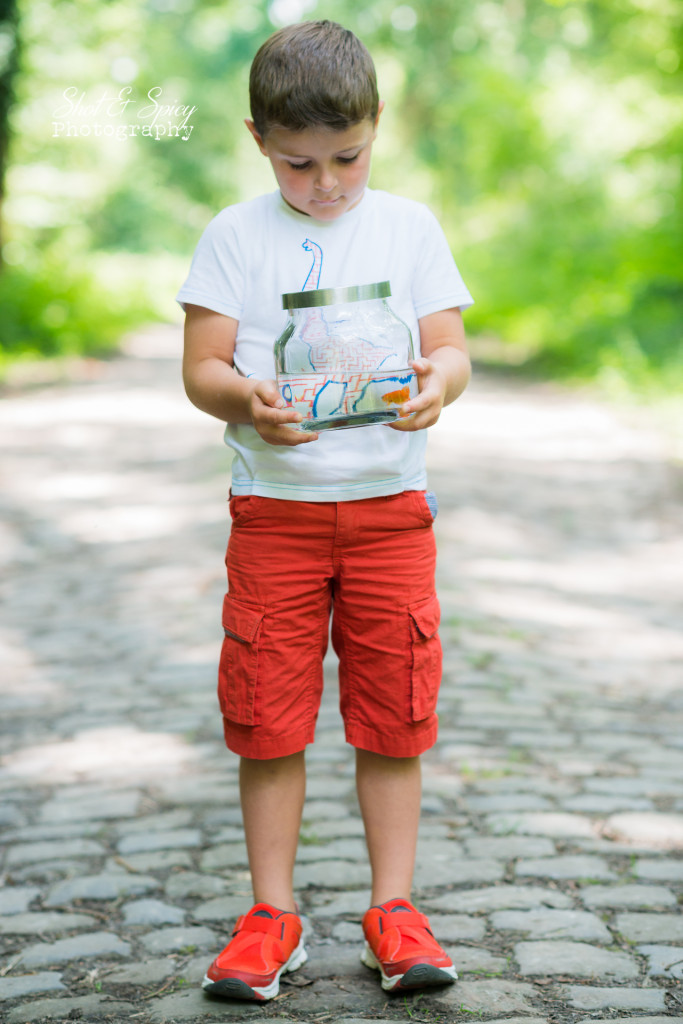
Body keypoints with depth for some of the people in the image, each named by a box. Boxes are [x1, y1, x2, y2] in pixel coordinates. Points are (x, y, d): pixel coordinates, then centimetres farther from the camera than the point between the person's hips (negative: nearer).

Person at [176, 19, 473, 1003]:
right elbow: (200, 367, -1)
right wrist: (246, 400, -23)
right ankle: (272, 916, 15)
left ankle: (394, 908, 16)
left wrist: (437, 387, -21)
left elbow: (450, 347, 3)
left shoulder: (410, 227, 6)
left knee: (393, 713, 4)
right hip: (273, 506, 0)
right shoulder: (236, 235, 3)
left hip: (391, 505, 1)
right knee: (269, 716, 2)